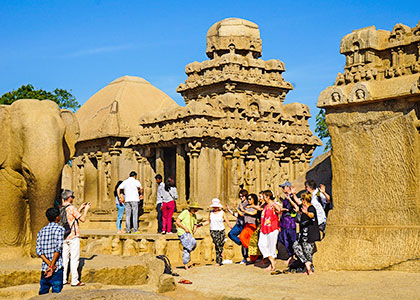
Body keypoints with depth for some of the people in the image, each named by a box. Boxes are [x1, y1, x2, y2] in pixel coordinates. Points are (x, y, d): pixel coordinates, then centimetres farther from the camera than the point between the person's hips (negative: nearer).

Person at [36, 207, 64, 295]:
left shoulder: (42, 231, 10)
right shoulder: (60, 229, -5)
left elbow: (38, 251, 1)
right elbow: (58, 248, -16)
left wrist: (49, 264, -6)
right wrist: (52, 266, -13)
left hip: (44, 267, 5)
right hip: (57, 268, -5)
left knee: (43, 293, 13)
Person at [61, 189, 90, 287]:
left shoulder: (61, 208, 9)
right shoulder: (72, 208, -14)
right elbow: (82, 219, -10)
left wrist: (80, 208, 23)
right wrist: (86, 209, 4)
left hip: (64, 237, 7)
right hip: (73, 236, -7)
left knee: (64, 258, 10)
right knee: (74, 259, -3)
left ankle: (63, 279, 13)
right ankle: (74, 281, -2)